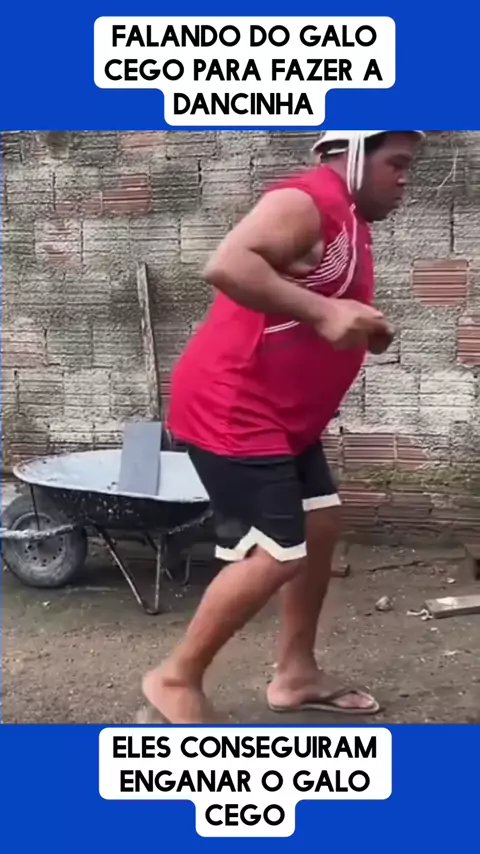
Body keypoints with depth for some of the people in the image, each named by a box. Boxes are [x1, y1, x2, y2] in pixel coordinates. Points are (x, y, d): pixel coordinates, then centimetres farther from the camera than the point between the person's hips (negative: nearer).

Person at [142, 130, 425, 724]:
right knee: (276, 555, -11)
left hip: (285, 414, 11)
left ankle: (296, 675, 27)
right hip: (231, 407, -11)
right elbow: (226, 266, -32)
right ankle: (176, 678, 7)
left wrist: (364, 329, 5)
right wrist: (322, 312, -33)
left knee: (320, 524, 14)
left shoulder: (352, 219, 15)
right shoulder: (307, 202, -17)